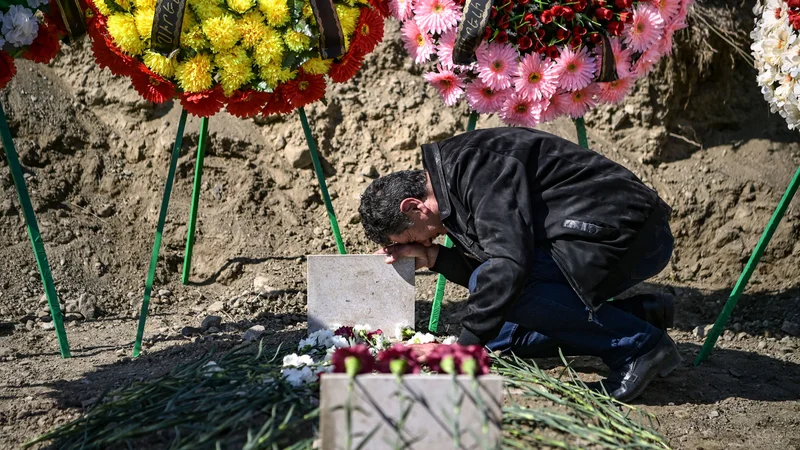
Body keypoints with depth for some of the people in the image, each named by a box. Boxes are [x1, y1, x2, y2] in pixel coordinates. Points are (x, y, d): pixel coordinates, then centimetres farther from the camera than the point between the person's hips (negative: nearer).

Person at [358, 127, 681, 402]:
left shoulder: (471, 165, -19)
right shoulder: (457, 189, 13)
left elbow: (510, 262, -29)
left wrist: (466, 346, -25)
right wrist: (433, 257, 4)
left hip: (627, 232, -11)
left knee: (500, 284, -24)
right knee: (502, 334, 9)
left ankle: (639, 345, -14)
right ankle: (641, 314, 9)